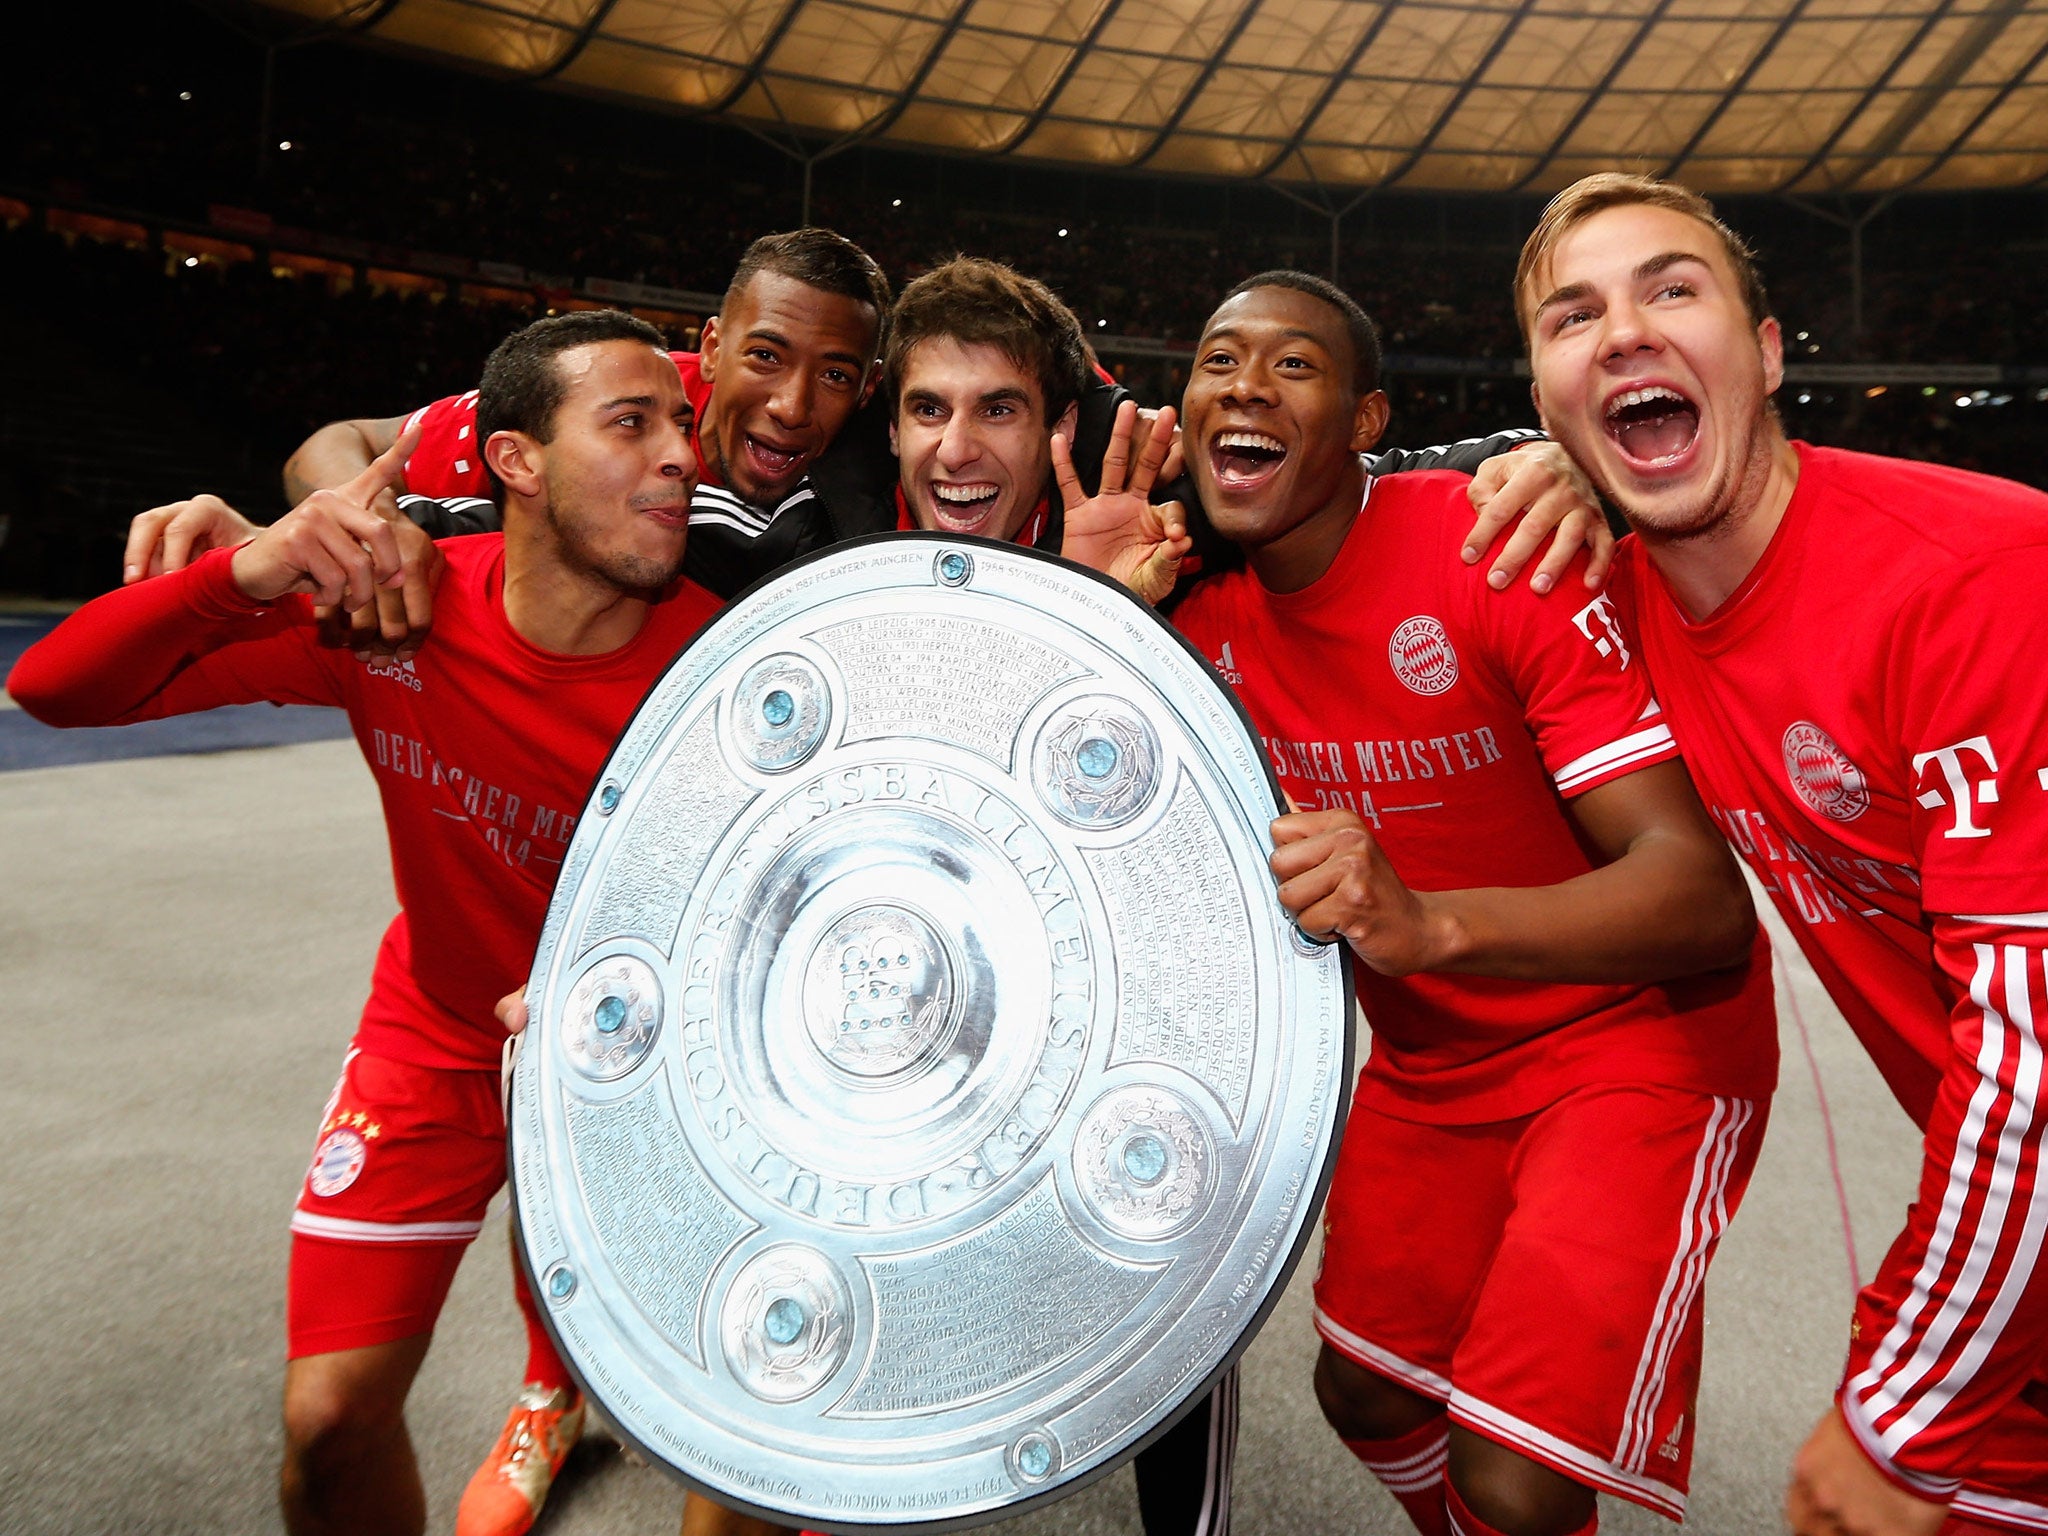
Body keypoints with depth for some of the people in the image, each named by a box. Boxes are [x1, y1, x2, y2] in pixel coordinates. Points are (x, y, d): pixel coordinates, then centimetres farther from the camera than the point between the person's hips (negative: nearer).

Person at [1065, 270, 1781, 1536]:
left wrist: (1429, 922, -47)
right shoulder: (1202, 603, -5)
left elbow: (1704, 896, -29)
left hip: (1639, 1039, -5)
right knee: (1368, 1397, 15)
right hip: (1428, 1064, 6)